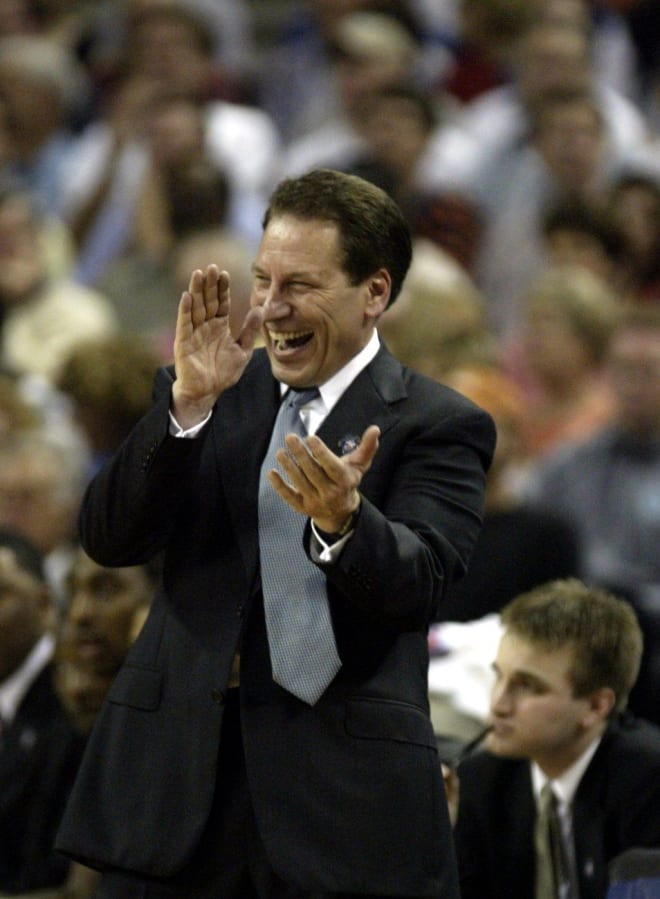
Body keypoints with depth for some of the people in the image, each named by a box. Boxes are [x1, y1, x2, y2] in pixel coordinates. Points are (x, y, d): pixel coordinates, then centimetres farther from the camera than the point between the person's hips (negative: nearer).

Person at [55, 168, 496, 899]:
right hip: (176, 770, 3)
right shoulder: (202, 394, 11)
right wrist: (189, 403, -12)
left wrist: (344, 521, -33)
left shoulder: (436, 426, 0)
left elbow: (417, 587, -13)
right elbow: (107, 539, -1)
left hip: (341, 781, -3)